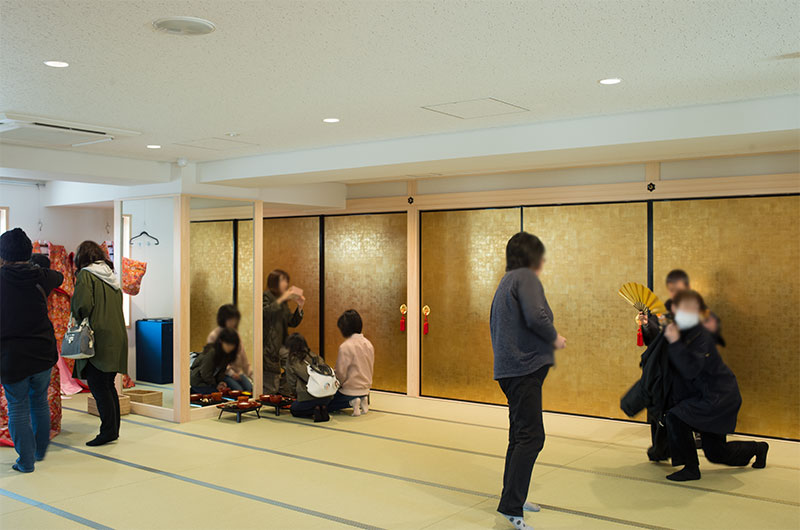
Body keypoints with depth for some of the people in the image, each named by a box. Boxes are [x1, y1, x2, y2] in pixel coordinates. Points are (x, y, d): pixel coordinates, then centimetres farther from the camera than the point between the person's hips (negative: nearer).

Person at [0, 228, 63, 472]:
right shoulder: (41, 277, -2)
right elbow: (59, 277, 21)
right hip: (43, 353, 3)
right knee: (40, 402, 18)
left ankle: (26, 461, 10)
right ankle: (40, 451, 32)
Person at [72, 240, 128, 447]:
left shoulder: (86, 275, -6)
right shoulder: (111, 275, 17)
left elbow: (82, 304, -16)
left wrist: (78, 321, 2)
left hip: (98, 339, -8)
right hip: (116, 337, 8)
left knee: (98, 386, -4)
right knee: (108, 385, 14)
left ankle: (108, 431, -4)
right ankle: (114, 428, 18)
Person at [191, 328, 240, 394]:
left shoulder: (226, 352, -5)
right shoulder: (211, 352, -29)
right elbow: (205, 373, -23)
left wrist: (220, 381, -11)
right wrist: (215, 386, -12)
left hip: (210, 379, 8)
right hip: (198, 382, -8)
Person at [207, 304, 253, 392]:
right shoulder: (213, 336, -7)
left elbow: (243, 357, 17)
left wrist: (250, 373, 11)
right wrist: (230, 372, -18)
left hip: (237, 371, 5)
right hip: (223, 373, -5)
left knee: (249, 388, -21)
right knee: (238, 390, -27)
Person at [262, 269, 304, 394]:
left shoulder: (283, 303, 17)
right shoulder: (266, 296, -6)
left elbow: (292, 323, 18)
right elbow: (265, 312, -27)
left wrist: (300, 307, 4)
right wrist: (282, 299, -27)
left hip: (282, 345, 8)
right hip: (269, 347, -8)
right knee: (271, 388, -8)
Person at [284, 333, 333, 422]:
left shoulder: (291, 361, 3)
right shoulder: (315, 357, 14)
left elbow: (292, 382, 5)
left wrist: (295, 393, 27)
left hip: (307, 397, -5)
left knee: (294, 409, 25)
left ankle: (315, 411, -3)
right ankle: (323, 409, 2)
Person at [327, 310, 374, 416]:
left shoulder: (345, 346, -19)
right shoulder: (368, 344, 2)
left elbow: (341, 373, -14)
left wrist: (338, 384, 5)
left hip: (350, 391, -7)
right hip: (365, 389, 7)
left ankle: (351, 403, -9)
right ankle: (363, 400, 6)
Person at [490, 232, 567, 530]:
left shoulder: (506, 282, 20)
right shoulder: (526, 277, -9)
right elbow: (536, 316, -24)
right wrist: (555, 338, -6)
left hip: (510, 367, 10)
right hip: (525, 365, -10)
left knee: (520, 435, 17)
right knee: (531, 436, -11)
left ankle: (513, 498, 25)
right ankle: (511, 506, -13)